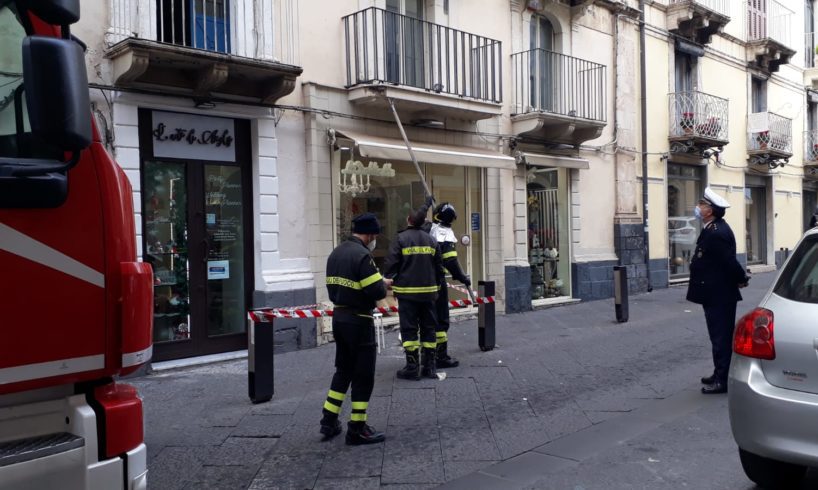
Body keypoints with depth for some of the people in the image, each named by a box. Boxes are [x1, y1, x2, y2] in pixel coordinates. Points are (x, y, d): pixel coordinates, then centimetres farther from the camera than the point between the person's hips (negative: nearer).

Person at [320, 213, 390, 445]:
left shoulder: (336, 253, 10)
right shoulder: (362, 255, -18)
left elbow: (332, 287, 12)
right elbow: (377, 291, -22)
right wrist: (384, 284, -1)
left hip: (339, 317, 9)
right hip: (359, 320, -9)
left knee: (343, 369, 20)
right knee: (363, 375, 3)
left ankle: (329, 421, 23)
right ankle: (357, 429, 10)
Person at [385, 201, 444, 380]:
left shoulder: (401, 239, -8)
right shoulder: (431, 240, 6)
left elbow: (390, 264, -10)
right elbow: (439, 267, 10)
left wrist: (390, 281, 7)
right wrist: (436, 285, 22)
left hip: (407, 292, -4)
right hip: (428, 291, 4)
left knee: (409, 328, 2)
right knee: (428, 328, 11)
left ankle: (412, 367, 2)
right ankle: (429, 366, 14)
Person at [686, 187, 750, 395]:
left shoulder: (715, 233, -23)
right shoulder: (715, 228, 10)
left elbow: (729, 260, -23)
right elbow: (727, 260, 17)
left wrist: (742, 279, -8)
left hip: (719, 295, -11)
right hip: (717, 293, 11)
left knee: (721, 337, -2)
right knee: (720, 335, 18)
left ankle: (723, 380, 6)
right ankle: (720, 374, 29)